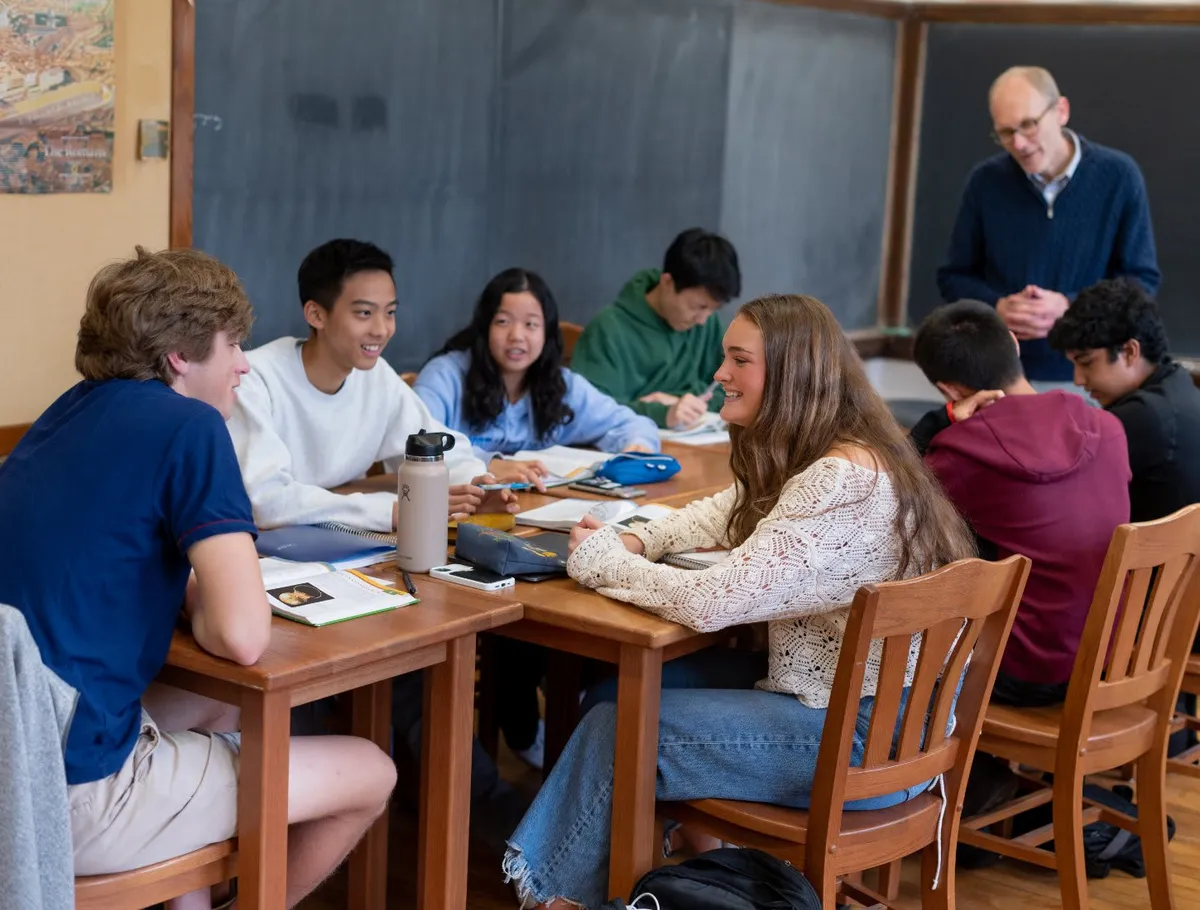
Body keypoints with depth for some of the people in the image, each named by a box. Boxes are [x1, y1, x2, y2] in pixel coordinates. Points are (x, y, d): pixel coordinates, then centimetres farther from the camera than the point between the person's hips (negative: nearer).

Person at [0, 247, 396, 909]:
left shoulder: (78, 407, 10)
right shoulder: (188, 426, -13)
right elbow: (244, 637, -21)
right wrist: (198, 607, -1)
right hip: (71, 792, -9)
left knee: (218, 706, 34)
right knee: (372, 775, 6)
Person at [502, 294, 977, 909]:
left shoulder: (841, 481, -26)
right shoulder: (808, 459, 5)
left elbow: (711, 602, -29)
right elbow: (727, 515, 22)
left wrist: (603, 563, -13)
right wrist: (637, 542, 4)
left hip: (864, 740, -10)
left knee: (615, 728, -3)